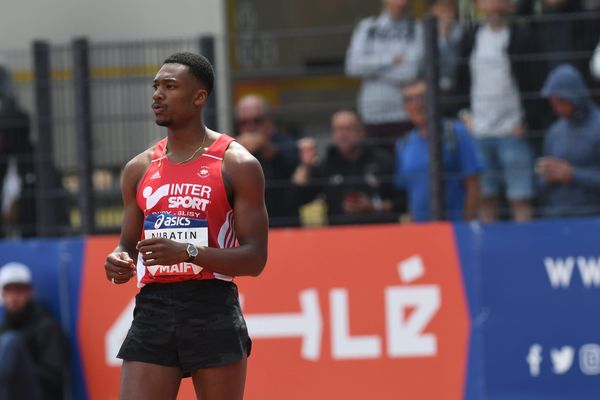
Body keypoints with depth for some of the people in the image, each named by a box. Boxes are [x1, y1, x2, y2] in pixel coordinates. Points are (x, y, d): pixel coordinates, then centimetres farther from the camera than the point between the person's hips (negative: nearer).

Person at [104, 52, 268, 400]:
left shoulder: (238, 165, -1)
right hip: (152, 310, 4)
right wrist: (118, 262, -3)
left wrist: (187, 252, -21)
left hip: (212, 310, -4)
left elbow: (254, 259, -6)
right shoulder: (139, 169, 14)